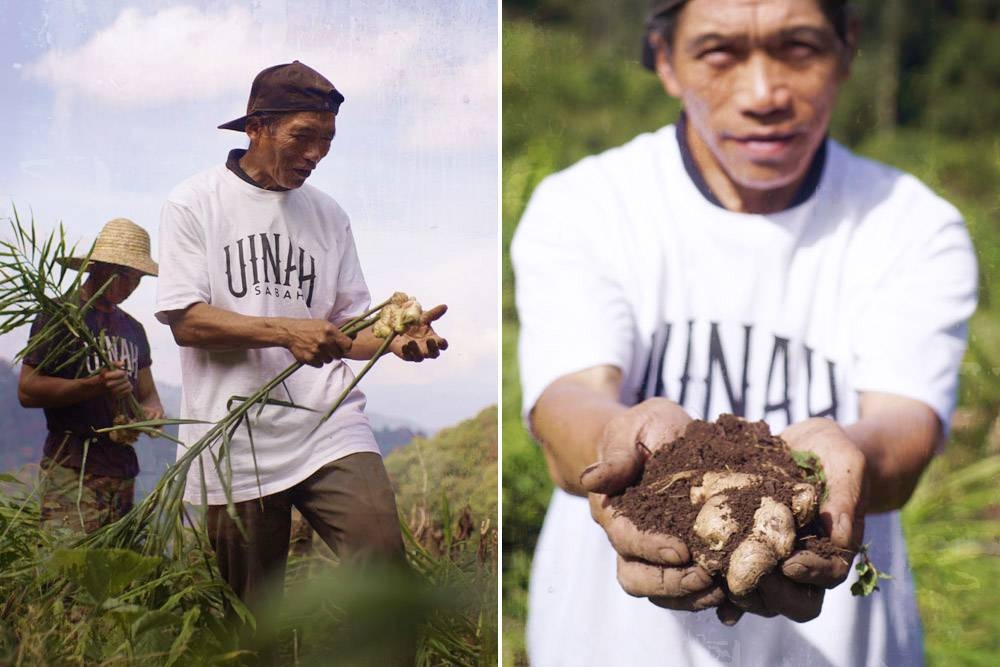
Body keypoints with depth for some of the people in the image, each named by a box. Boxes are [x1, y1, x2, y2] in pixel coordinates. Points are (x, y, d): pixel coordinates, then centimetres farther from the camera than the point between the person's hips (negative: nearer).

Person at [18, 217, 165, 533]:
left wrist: (152, 412, -2)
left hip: (123, 469, 7)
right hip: (72, 469, -7)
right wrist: (96, 386, -20)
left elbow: (147, 394, 24)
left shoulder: (132, 328, 20)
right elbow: (27, 390, -8)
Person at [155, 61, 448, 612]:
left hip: (329, 426, 2)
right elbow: (185, 321, -6)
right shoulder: (194, 204, 2)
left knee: (381, 555, -19)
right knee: (253, 612, 6)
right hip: (236, 439, -2)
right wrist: (286, 331, -18)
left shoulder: (327, 214, 15)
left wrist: (393, 338, -6)